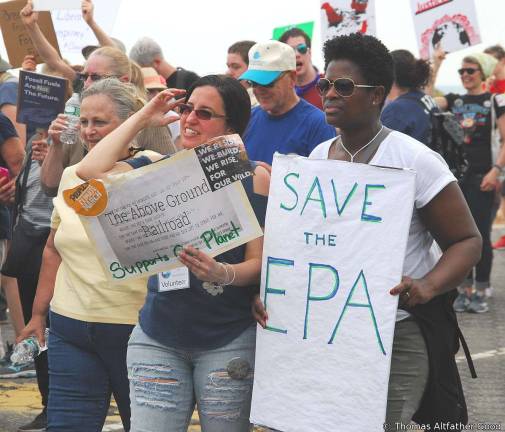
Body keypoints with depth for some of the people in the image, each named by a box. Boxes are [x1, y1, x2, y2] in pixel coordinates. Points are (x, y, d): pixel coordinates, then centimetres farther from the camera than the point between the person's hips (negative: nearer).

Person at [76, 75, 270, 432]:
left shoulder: (254, 178, -3)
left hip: (229, 341, -2)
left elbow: (258, 262, -7)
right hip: (158, 337, 2)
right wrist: (142, 118, -3)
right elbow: (91, 170, -11)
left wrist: (223, 273, -29)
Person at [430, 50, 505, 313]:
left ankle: (481, 291, 6)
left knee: (480, 233, -3)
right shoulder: (454, 100, 11)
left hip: (481, 176, -4)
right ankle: (465, 289, 15)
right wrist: (435, 67, -6)